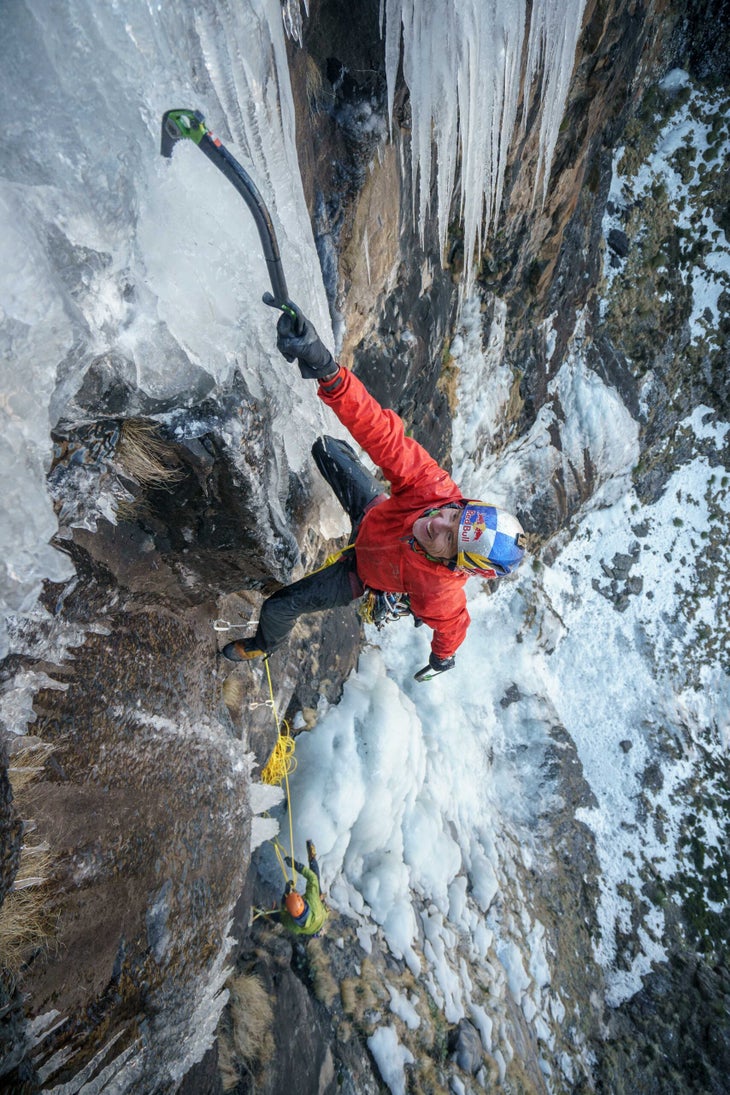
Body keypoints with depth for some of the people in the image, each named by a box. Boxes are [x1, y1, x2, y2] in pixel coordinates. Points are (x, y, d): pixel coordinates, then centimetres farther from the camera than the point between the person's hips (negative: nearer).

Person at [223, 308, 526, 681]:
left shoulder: (439, 591, -43)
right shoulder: (433, 487, -39)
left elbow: (452, 623, -21)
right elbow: (383, 435, -47)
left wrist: (443, 657, 2)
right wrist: (327, 370, -63)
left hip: (361, 575, -3)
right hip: (374, 512, 3)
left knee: (278, 607, 1)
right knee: (326, 448, 10)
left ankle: (264, 644, 41)